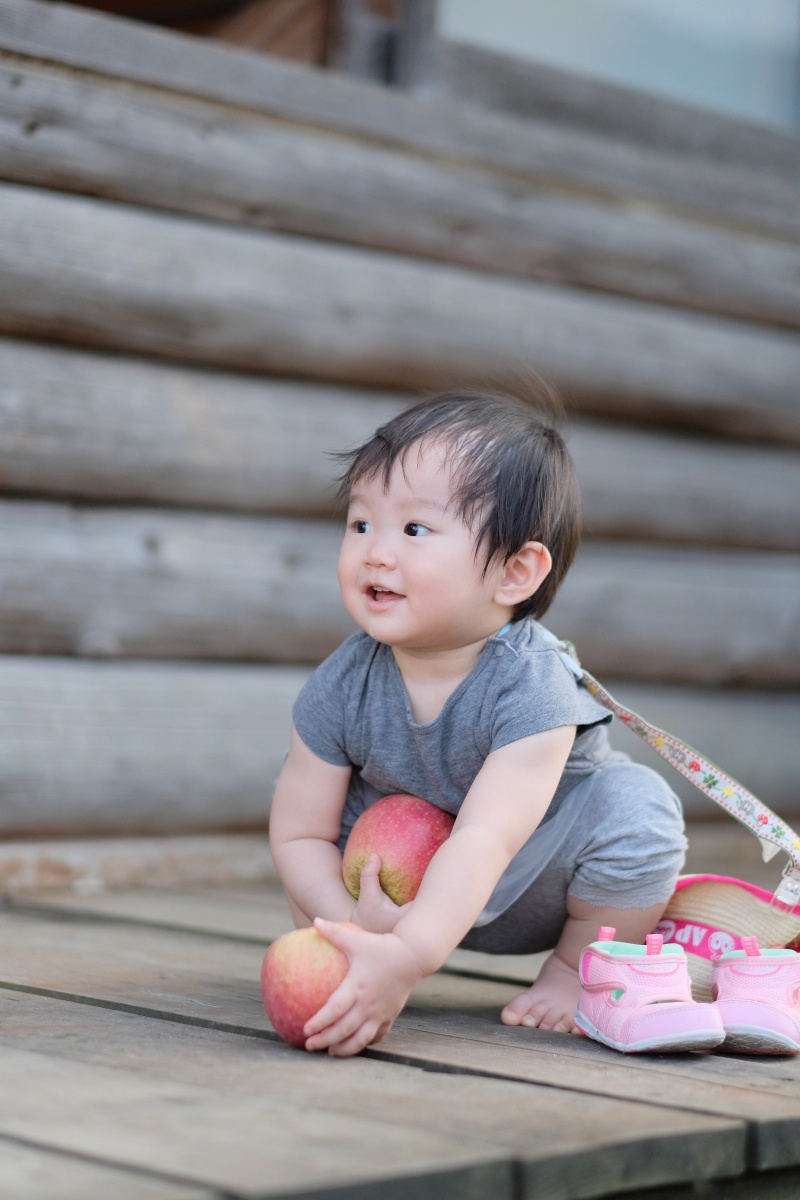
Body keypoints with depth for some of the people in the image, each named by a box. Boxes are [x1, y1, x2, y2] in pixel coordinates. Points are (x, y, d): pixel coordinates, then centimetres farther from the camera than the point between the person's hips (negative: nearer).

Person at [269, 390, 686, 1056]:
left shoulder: (531, 687, -35)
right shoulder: (340, 690, -22)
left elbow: (485, 840, -46)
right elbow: (300, 833, -13)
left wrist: (407, 956, -61)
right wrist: (352, 922, -32)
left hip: (537, 889, -3)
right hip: (403, 881, 3)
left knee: (636, 807, -27)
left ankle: (577, 968, -1)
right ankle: (357, 975, 10)